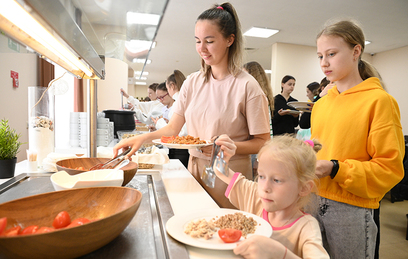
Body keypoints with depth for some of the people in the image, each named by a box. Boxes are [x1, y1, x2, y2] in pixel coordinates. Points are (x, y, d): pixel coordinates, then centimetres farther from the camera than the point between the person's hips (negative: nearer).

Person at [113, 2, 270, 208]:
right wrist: (143, 138, -13)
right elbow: (173, 128, 2)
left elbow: (263, 143, -11)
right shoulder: (192, 82, 3)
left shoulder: (246, 86, -13)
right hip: (195, 168, 5)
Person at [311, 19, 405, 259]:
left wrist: (336, 169, -21)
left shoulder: (378, 100, -8)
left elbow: (390, 168, -12)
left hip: (351, 209, -5)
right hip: (313, 202, 6)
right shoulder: (321, 104, 10)